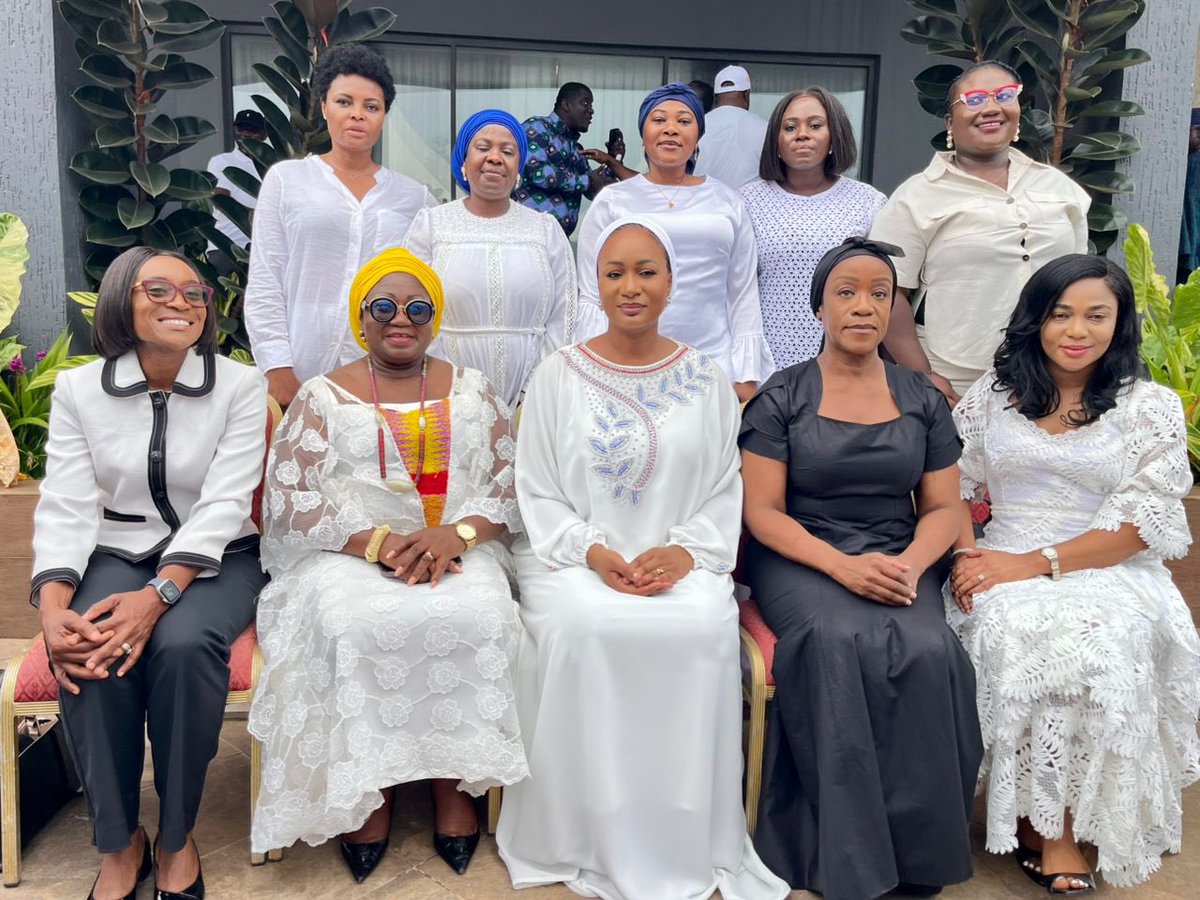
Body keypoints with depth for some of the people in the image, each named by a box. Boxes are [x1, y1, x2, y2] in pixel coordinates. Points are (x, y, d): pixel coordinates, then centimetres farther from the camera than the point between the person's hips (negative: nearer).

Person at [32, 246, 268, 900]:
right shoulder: (78, 389, 2)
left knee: (182, 644, -33)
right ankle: (119, 844, -10)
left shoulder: (240, 387, -4)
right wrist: (52, 609, -25)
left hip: (216, 559, -1)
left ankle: (177, 837, -11)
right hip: (116, 556, 2)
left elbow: (224, 504, -14)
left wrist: (158, 595, -29)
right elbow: (66, 508, -6)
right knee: (90, 652, -30)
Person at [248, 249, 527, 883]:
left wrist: (456, 533, -15)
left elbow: (510, 489, 6)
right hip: (348, 556, -1)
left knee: (478, 617, -31)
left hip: (457, 552, 1)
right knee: (355, 625, -33)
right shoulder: (322, 397, 8)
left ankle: (455, 780, -12)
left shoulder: (472, 391, 13)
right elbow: (290, 500, -3)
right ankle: (368, 790, -13)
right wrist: (381, 542, -17)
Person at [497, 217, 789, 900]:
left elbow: (727, 490, 7)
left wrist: (684, 549, -12)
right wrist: (593, 552, -13)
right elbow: (537, 492, 3)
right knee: (580, 625, -32)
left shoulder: (706, 380, 9)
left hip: (679, 561, 1)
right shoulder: (558, 375, 5)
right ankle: (589, 840, -14)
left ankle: (688, 843, -10)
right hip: (576, 557, 0)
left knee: (707, 626, -30)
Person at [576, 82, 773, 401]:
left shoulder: (727, 202, 10)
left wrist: (746, 377, 4)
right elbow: (591, 298, 6)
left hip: (713, 363, 1)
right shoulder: (612, 202, 6)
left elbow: (743, 295, 9)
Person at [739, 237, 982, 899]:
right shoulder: (781, 396, 3)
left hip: (901, 562, 2)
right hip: (800, 560, -2)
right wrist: (841, 567, -18)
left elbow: (942, 507, 10)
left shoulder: (922, 399, 13)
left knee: (927, 651, -29)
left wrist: (910, 564, -13)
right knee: (839, 641, -34)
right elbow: (763, 511, -3)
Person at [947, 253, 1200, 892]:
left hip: (1111, 575, -1)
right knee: (1015, 636, -32)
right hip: (1004, 567, 1)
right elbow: (952, 484, 11)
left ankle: (1057, 833, -16)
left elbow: (1141, 523, -5)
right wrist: (966, 555, -10)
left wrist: (1036, 564, -15)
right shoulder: (994, 394, 12)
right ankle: (1048, 835, -18)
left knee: (1100, 645, -34)